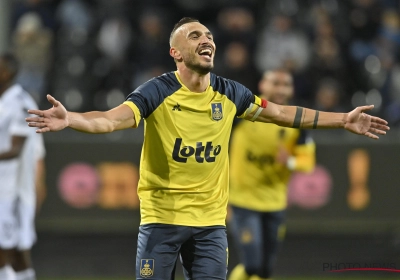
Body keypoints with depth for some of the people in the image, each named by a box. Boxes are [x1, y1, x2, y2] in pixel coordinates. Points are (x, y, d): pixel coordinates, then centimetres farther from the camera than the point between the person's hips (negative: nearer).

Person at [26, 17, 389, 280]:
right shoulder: (157, 92, -12)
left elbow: (283, 114, 15)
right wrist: (69, 120, -46)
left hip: (211, 221, 4)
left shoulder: (229, 94, 3)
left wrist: (343, 120, 17)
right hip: (162, 218, -4)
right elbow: (111, 119, -26)